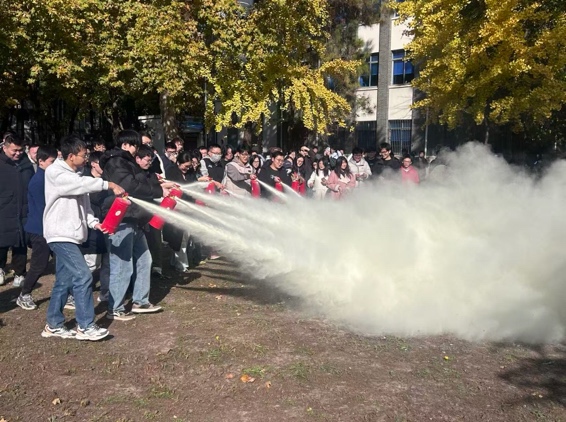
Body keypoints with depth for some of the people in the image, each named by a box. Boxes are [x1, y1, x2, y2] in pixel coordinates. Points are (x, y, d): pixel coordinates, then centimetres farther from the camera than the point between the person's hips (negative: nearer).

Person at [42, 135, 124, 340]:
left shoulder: (75, 175, 16)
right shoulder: (54, 172, -10)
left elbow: (83, 203, 13)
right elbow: (82, 184, -26)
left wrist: (94, 222, -2)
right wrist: (109, 184, -24)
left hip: (69, 235, 9)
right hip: (60, 234, -9)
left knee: (64, 281, 12)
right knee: (83, 276, -13)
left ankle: (54, 325, 23)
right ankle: (85, 326, -5)